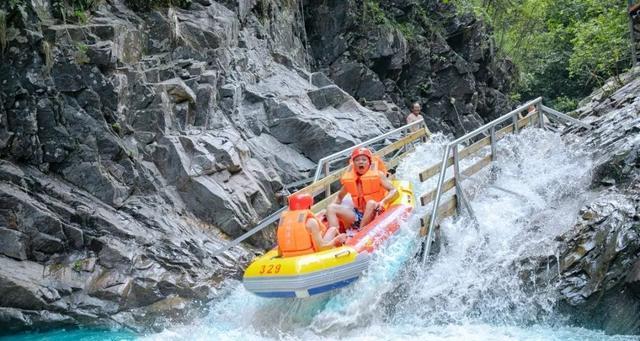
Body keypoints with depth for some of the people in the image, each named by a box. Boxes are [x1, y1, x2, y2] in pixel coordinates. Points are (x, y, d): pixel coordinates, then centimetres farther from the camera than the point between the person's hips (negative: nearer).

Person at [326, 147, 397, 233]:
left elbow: (393, 190, -7)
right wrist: (333, 208, 4)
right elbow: (339, 196, 23)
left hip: (372, 214, -4)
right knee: (331, 208, -11)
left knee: (371, 203, -36)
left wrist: (383, 202, -26)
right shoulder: (350, 178, 9)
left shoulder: (378, 175, -1)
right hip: (357, 215, 4)